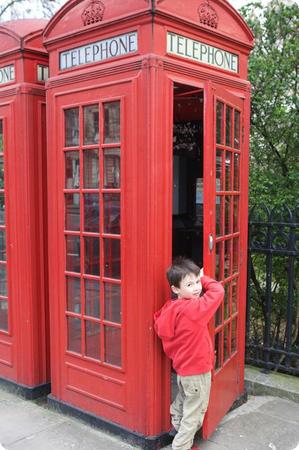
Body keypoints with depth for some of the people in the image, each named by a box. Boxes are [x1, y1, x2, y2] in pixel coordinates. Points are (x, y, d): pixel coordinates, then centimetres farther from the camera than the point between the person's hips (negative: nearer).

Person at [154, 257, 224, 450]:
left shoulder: (170, 308, -6)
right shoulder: (194, 308, -29)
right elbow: (218, 290, -26)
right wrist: (205, 278, -9)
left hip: (182, 365, 9)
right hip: (197, 369, -8)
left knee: (184, 398, 33)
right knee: (195, 410, 11)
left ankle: (176, 427, 53)